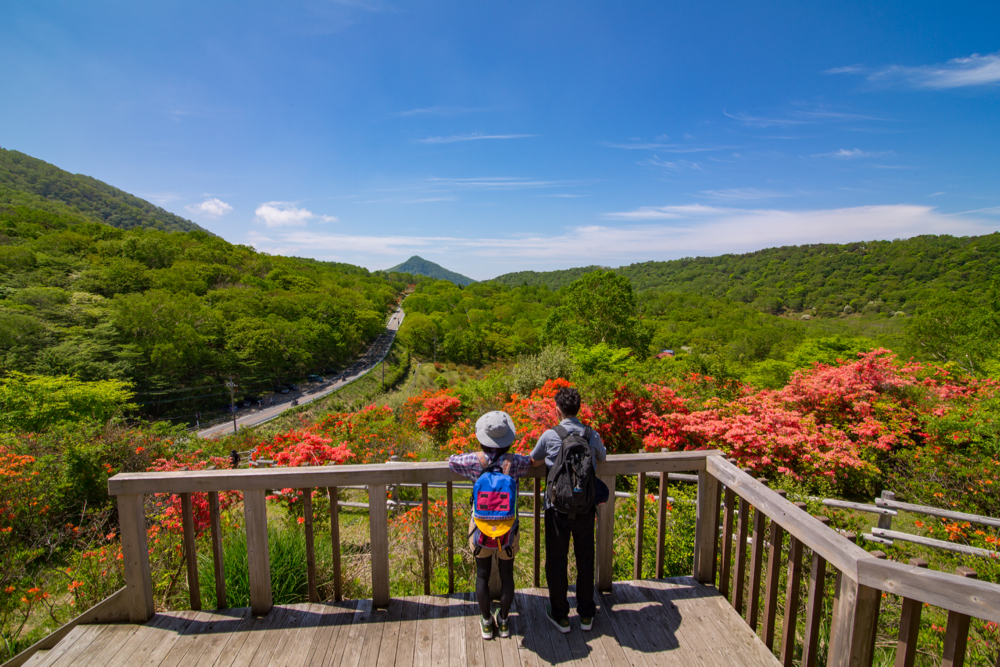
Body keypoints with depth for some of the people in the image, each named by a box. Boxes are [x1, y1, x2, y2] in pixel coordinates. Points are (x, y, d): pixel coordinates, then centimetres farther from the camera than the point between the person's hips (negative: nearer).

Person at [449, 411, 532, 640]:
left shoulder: (474, 461, -18)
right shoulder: (515, 462, -18)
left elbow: (451, 460, 2)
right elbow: (533, 462, 4)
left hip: (481, 528, 0)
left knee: (482, 575, 19)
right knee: (507, 575, 20)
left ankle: (486, 623, 35)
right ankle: (503, 621, 37)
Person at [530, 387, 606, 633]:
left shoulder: (549, 436, -13)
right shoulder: (592, 435, -6)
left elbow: (533, 461, 4)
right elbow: (602, 457, 15)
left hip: (557, 508, -2)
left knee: (556, 561, 15)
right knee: (585, 560, 19)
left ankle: (560, 615, 29)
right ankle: (586, 614, 33)